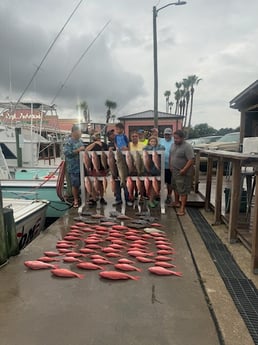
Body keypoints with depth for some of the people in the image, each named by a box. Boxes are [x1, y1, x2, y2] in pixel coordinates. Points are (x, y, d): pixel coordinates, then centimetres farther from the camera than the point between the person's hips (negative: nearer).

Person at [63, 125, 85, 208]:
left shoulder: (80, 140, 13)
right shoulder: (69, 142, -8)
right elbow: (66, 152, -19)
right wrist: (78, 150, -19)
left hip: (82, 166, 7)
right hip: (74, 167, -6)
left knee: (81, 183, 12)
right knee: (75, 184, 1)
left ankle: (79, 197, 28)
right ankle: (75, 200, 16)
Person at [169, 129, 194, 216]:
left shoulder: (187, 147, -18)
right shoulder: (173, 145, 7)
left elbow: (191, 160, -22)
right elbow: (170, 156, 19)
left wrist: (184, 170, -25)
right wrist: (170, 166, 10)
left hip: (183, 173, -8)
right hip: (174, 172, 8)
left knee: (183, 191, -3)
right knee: (175, 188, 21)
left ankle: (182, 208, 3)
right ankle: (176, 202, 39)